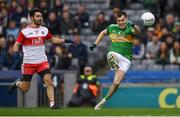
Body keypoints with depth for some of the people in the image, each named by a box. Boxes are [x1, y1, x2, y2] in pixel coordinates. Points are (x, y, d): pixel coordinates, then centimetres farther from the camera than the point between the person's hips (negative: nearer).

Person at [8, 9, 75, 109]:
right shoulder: (25, 31, -7)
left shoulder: (44, 30, 7)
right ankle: (17, 83, 37)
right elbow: (17, 44, -7)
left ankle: (52, 104, -17)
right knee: (25, 89, 3)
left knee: (49, 81, -17)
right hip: (29, 62, -3)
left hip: (42, 62, 3)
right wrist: (16, 51, -28)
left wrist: (65, 40, 10)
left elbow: (53, 39, 21)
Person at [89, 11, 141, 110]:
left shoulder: (129, 29, -5)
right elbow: (103, 33, 28)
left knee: (116, 83, -10)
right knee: (111, 56, -37)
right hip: (114, 54, 2)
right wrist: (95, 44, 17)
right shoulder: (112, 28, 7)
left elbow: (138, 31, -29)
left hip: (125, 60, -2)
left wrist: (133, 25, -51)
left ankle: (104, 101, 5)